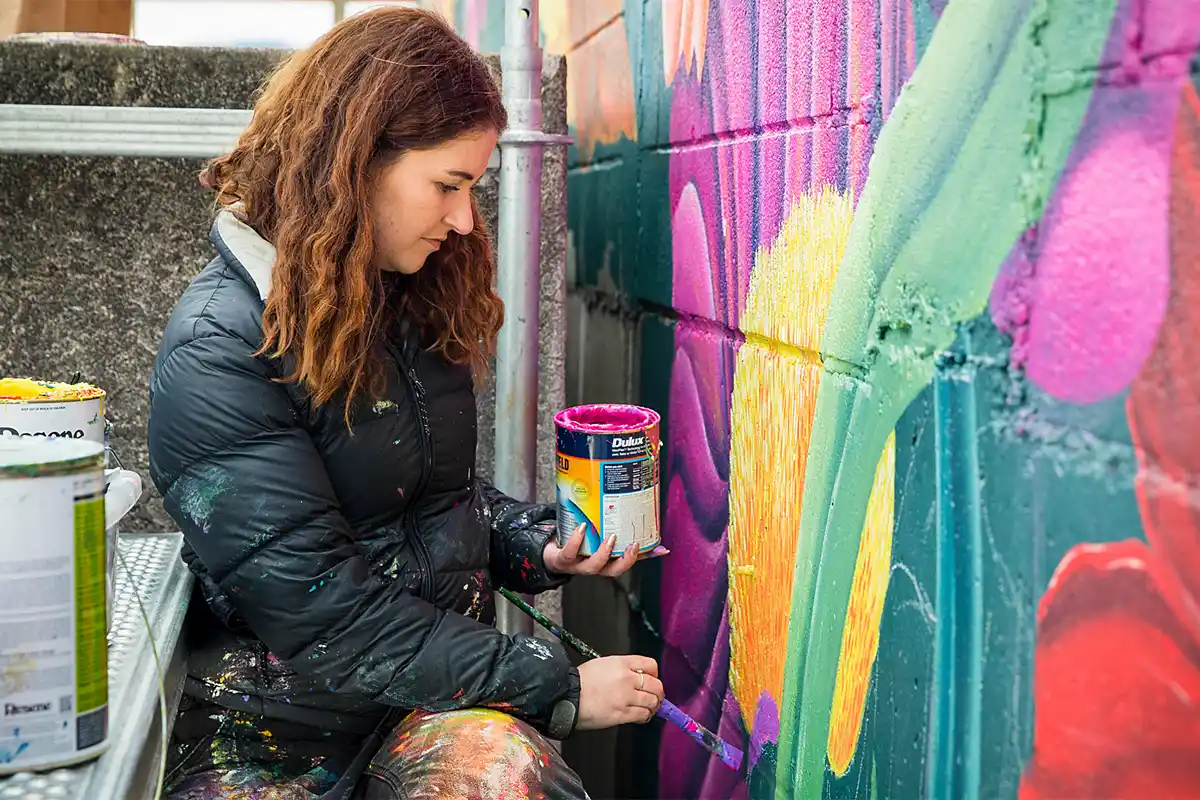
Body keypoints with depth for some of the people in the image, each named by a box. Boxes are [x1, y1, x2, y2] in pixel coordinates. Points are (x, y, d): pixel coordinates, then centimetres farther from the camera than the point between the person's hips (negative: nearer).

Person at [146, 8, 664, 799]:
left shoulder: (415, 299, 6)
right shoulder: (218, 352, -15)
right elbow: (326, 619, -19)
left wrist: (538, 544, 0)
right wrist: (555, 686, -16)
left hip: (445, 695, 5)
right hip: (280, 732, -5)